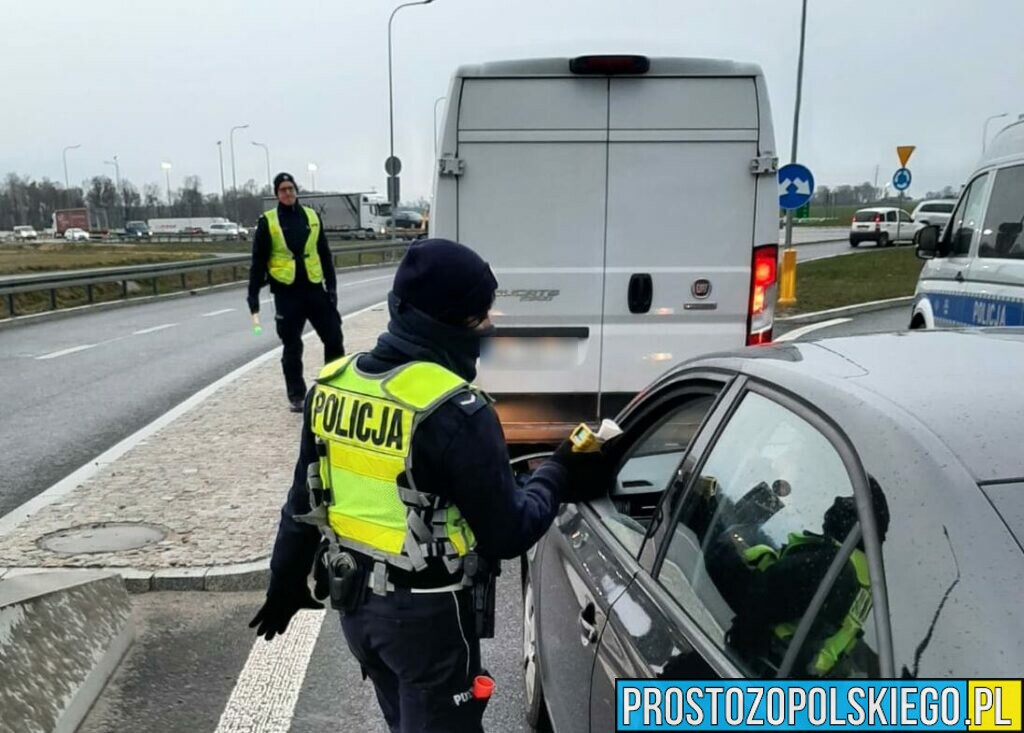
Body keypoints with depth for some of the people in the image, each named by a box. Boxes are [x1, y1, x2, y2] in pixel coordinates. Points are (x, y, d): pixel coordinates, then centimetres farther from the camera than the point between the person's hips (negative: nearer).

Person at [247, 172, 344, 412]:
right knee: (292, 347, 5)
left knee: (334, 338, 3)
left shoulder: (312, 216, 8)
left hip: (314, 288, 3)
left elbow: (325, 254, 11)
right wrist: (253, 294, -4)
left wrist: (331, 284, 5)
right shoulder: (267, 221, -1)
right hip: (286, 293, -2)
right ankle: (296, 395, 16)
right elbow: (258, 261, 0)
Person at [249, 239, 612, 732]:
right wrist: (559, 475, -3)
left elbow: (303, 501, 6)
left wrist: (286, 580, 19)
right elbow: (506, 533, -18)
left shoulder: (332, 385, -4)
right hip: (426, 613, -6)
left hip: (354, 600, 7)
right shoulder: (454, 411, -25)